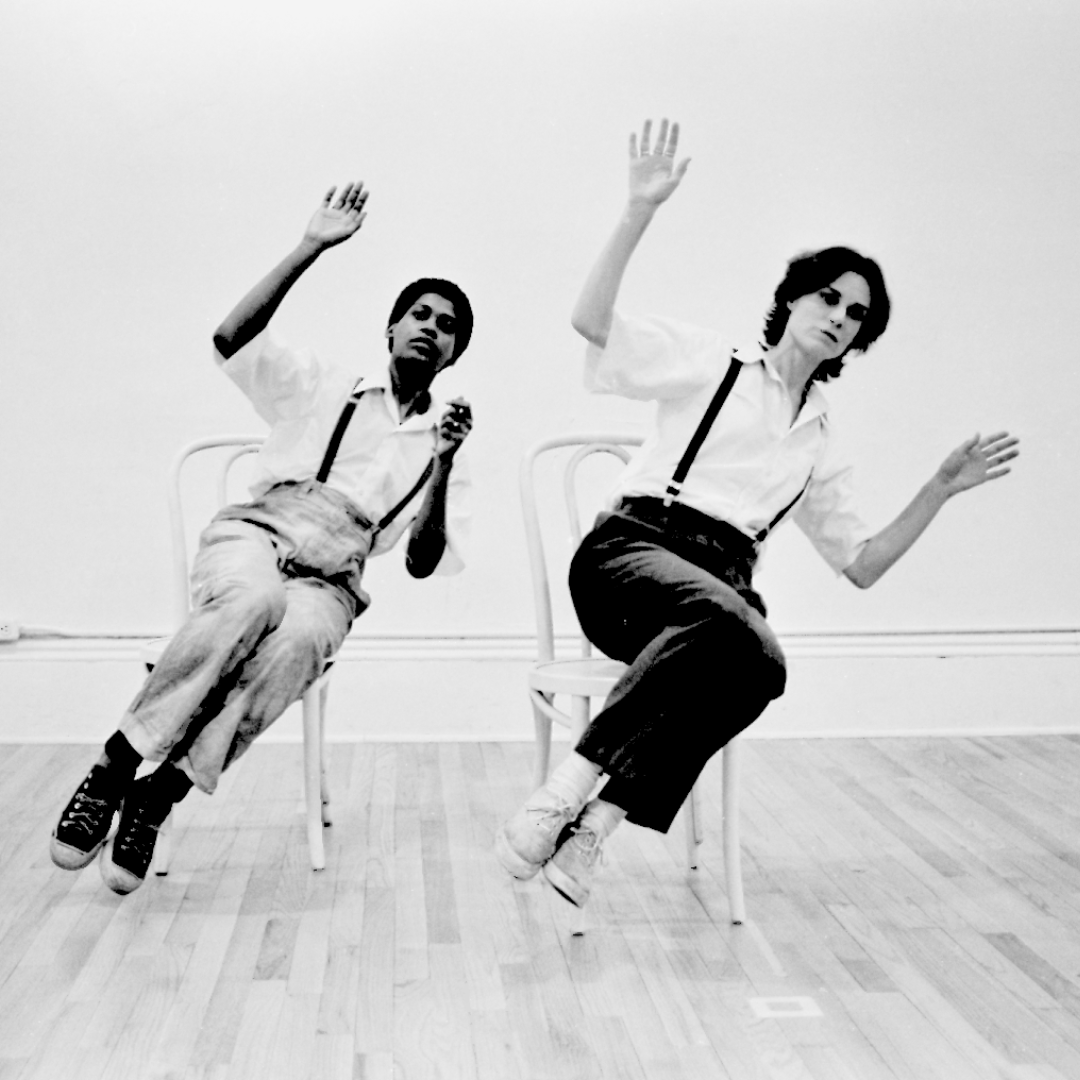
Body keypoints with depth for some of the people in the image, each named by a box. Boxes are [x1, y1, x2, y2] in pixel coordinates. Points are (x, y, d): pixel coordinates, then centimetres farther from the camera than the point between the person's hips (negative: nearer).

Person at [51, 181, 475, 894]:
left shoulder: (443, 446, 20)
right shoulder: (325, 390, 19)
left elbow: (424, 564, 8)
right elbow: (230, 340, 3)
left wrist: (442, 466, -7)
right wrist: (310, 249, -1)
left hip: (332, 582, 1)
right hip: (251, 538, 0)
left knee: (301, 636, -38)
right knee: (255, 599, -39)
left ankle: (161, 793, -33)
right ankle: (114, 766, -30)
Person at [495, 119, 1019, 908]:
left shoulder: (820, 444, 26)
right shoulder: (710, 361, 13)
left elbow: (862, 564, 23)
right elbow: (591, 321, -2)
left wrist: (940, 491, 13)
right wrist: (641, 212, -11)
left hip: (723, 589, 4)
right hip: (633, 548, -3)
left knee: (758, 667, -36)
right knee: (730, 624, -40)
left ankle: (596, 821, -37)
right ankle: (568, 788, -36)